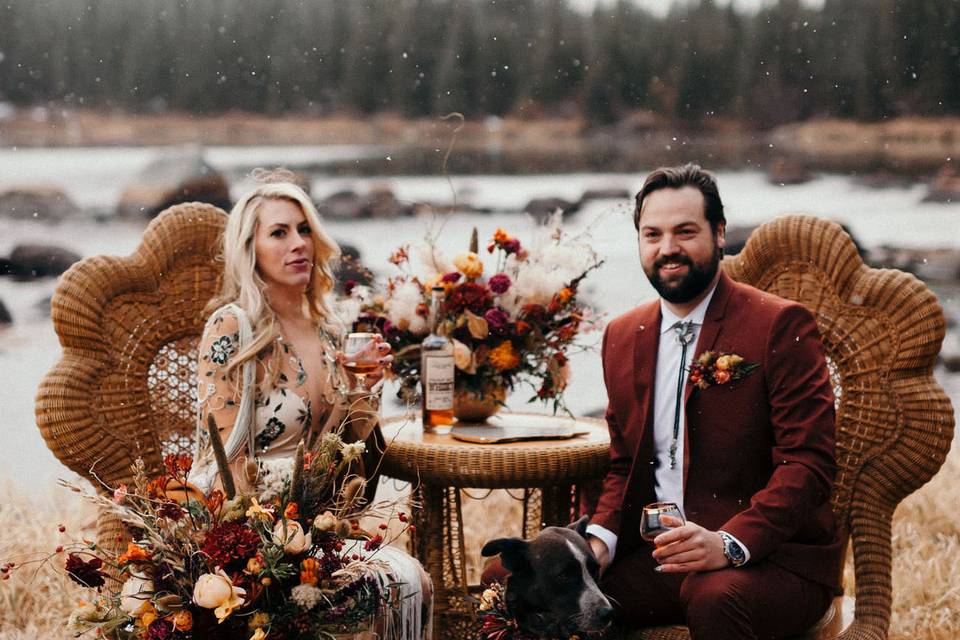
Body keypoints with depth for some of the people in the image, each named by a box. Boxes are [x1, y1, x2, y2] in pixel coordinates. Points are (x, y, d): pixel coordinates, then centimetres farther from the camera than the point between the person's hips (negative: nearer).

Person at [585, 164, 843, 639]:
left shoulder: (780, 325, -5)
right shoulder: (622, 337, 13)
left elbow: (809, 461, -12)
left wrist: (730, 543, -26)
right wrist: (601, 538, -1)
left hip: (769, 559, -5)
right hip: (656, 556, 5)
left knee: (715, 597, -37)